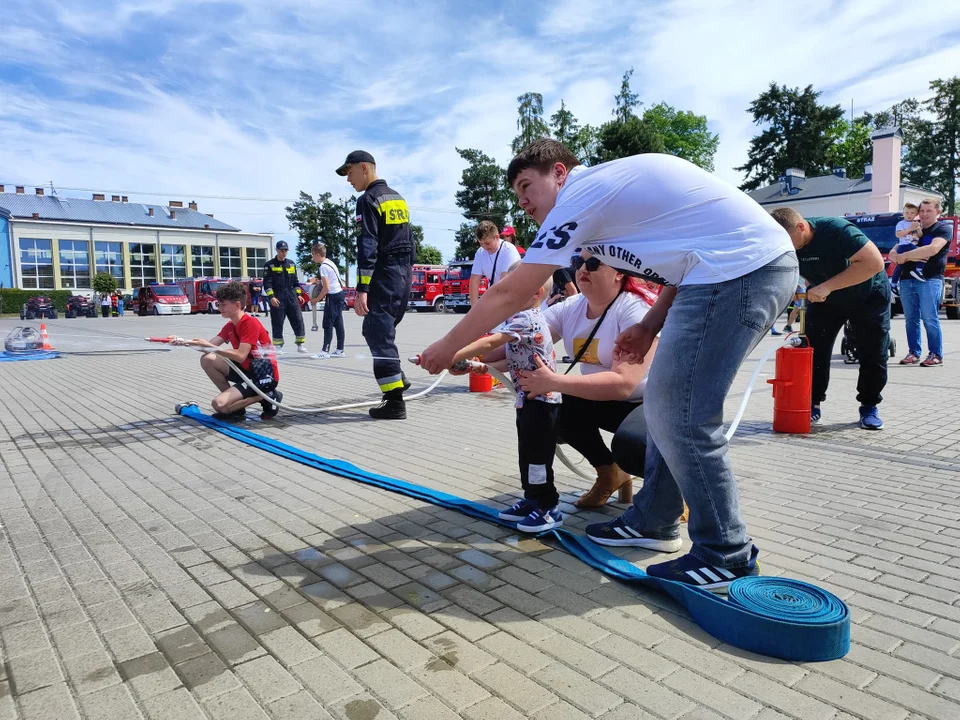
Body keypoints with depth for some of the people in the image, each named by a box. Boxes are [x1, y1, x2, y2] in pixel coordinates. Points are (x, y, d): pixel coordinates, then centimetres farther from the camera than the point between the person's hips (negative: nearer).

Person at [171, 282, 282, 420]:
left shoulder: (251, 324, -18)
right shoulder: (230, 326, 10)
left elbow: (240, 356, -25)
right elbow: (210, 345, 4)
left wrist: (209, 346, -23)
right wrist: (184, 342, -11)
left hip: (264, 375, -9)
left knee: (219, 404, -18)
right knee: (207, 359, 0)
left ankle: (267, 397, -3)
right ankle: (234, 405, 4)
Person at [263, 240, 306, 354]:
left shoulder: (291, 264, 13)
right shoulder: (270, 265, -1)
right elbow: (267, 283, -6)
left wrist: (298, 294, 11)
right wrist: (271, 297, -15)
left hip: (291, 296, 4)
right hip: (277, 298, -4)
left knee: (298, 320, -2)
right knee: (277, 323, 1)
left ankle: (300, 344, 3)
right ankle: (278, 346, 12)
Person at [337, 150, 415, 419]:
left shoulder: (368, 200, -10)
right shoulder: (398, 198, 17)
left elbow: (367, 248, -18)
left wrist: (362, 289, -20)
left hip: (384, 276, -9)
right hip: (404, 274, 9)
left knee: (379, 336, -6)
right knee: (377, 330, 21)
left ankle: (395, 403, -6)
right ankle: (397, 378, 25)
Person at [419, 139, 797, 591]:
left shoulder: (579, 195, -5)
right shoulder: (612, 185, 22)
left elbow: (509, 295, -4)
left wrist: (447, 347, 5)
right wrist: (651, 325, 13)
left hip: (739, 269, -10)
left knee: (680, 416, -6)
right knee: (665, 401, 13)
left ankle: (727, 556, 7)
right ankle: (653, 521, 24)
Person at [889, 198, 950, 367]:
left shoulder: (942, 229, 4)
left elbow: (933, 249, -16)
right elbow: (892, 253, 15)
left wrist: (904, 256, -14)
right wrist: (898, 257, -9)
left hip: (930, 279, -5)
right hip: (907, 279, 5)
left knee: (929, 319, -7)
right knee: (911, 319, 6)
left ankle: (936, 355, 0)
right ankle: (913, 353, 11)